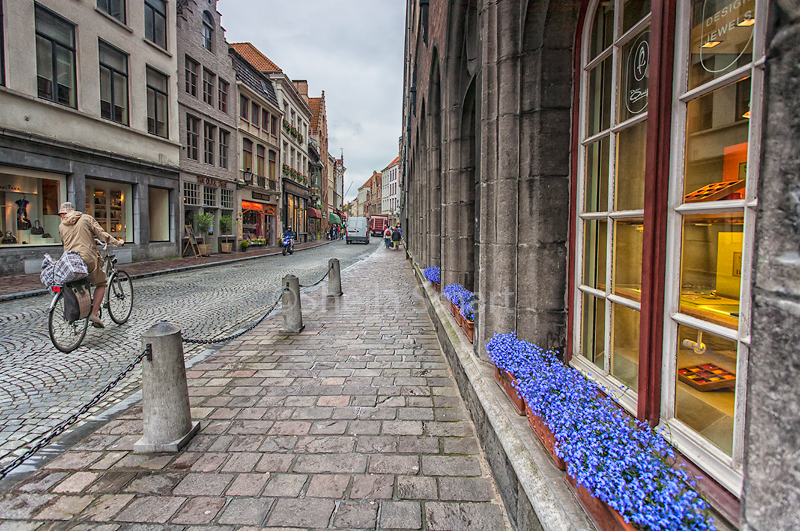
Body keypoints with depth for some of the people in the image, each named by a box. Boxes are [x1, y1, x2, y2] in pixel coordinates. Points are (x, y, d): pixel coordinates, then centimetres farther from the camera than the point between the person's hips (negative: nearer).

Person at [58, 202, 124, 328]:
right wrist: (117, 242, 8)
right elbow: (101, 234, -1)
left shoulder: (62, 227, 14)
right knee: (101, 284, 12)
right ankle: (94, 313, -1)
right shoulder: (86, 218, 4)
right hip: (89, 258, -3)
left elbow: (66, 244, 22)